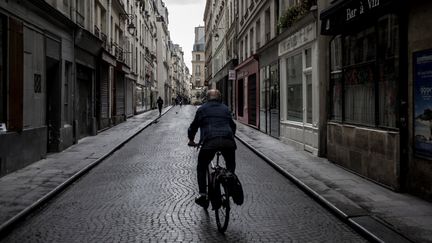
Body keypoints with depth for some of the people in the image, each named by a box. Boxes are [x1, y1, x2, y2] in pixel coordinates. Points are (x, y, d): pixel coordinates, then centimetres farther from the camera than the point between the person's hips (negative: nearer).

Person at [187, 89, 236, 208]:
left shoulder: (202, 109, 19)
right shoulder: (225, 108, 25)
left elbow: (193, 126, 23)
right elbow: (233, 126, 32)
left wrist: (191, 140, 38)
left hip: (209, 141, -2)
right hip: (228, 141, 2)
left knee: (201, 167, 15)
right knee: (231, 166, 25)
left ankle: (202, 193, 5)